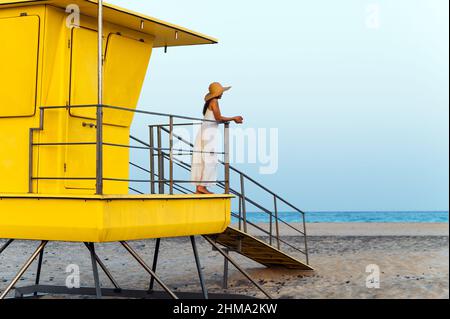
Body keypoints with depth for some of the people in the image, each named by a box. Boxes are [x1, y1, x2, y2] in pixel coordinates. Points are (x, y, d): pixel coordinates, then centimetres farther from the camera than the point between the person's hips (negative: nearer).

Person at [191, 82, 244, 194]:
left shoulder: (209, 103, 18)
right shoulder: (214, 101, -8)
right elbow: (218, 118, -15)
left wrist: (233, 120, 21)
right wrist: (233, 118, -4)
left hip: (205, 133, 9)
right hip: (209, 133, -9)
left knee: (202, 161, 6)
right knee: (209, 160, -9)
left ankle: (199, 188, 6)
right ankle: (202, 186, -13)